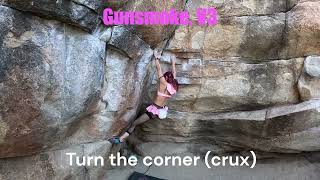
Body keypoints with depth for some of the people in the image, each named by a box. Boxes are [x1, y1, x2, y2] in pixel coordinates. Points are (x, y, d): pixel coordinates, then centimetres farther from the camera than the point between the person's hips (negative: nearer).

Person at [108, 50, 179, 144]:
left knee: (134, 123, -2)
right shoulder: (174, 86, 1)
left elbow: (159, 69, -8)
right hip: (161, 110, 7)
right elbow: (174, 73, 17)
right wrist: (173, 63, 30)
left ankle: (121, 138, 1)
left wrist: (157, 58, 4)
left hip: (154, 111, -7)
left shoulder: (164, 84, -15)